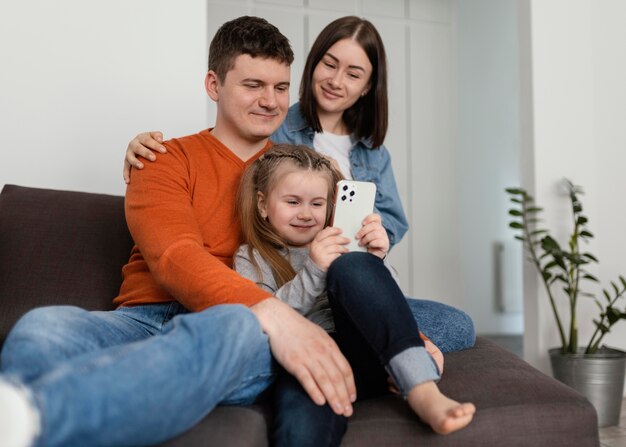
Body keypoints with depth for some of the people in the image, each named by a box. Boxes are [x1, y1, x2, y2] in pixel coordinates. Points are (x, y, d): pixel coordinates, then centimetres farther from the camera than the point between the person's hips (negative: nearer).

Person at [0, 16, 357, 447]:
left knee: (236, 327, -39)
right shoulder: (168, 161, 11)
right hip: (147, 317, 0)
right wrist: (270, 310, -27)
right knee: (45, 327, -33)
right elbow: (174, 257, -8)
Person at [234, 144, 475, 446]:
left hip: (362, 355, 3)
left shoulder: (339, 244, 24)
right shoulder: (251, 259, 17)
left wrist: (375, 261, -6)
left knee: (353, 266, -28)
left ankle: (423, 392, -36)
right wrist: (313, 271, -14)